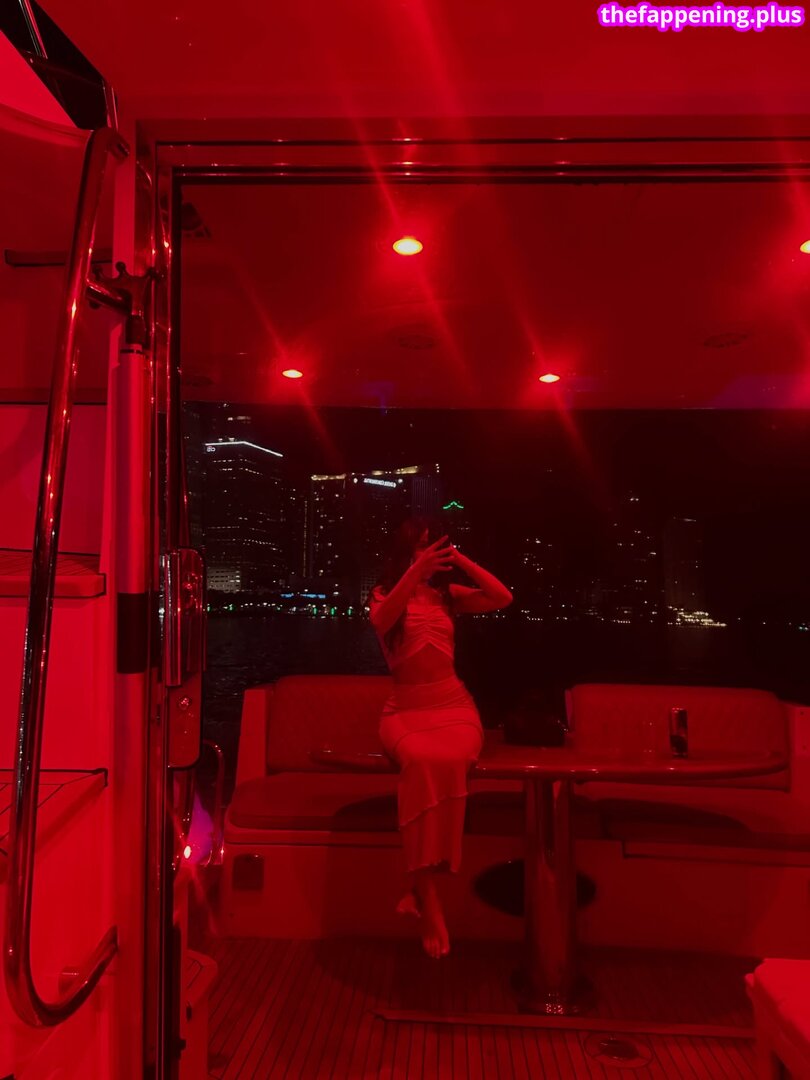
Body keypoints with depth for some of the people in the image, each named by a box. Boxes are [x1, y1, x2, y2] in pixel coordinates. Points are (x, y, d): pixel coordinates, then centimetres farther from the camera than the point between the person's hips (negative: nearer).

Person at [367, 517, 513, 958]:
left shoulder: (448, 594, 15)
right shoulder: (384, 593, 9)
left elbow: (503, 598, 2)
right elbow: (382, 622, -16)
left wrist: (459, 559, -2)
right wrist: (416, 571, -29)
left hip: (453, 706, 2)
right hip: (405, 709, -1)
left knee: (446, 761, -34)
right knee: (422, 760, -36)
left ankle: (421, 888, -20)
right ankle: (430, 904, -29)